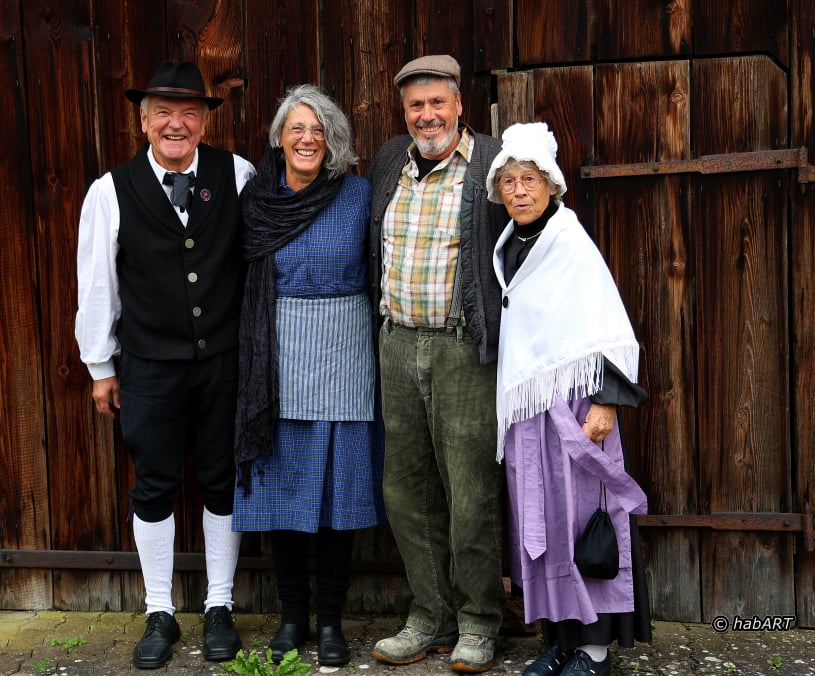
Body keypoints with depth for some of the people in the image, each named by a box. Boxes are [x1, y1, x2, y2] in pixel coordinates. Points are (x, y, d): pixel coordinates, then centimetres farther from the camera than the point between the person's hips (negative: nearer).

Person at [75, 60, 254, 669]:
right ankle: (160, 614, 25)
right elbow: (96, 284, 1)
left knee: (223, 482, 10)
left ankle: (219, 608, 27)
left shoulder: (239, 176, -3)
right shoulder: (111, 191, -4)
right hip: (150, 367, 0)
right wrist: (100, 367, 5)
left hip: (226, 361, 1)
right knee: (155, 487, 8)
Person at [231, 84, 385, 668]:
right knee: (282, 482, 5)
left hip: (343, 350, -1)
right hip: (279, 353, 2)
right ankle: (293, 615, 21)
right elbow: (247, 281, 15)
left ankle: (331, 621, 16)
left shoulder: (359, 194, 0)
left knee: (339, 484, 1)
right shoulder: (256, 199, 6)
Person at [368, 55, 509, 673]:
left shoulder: (492, 164, -5)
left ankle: (477, 625, 17)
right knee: (407, 489, 11)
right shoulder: (389, 163, 12)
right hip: (398, 345, 6)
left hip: (464, 349, -6)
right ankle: (431, 618, 25)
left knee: (471, 493, 0)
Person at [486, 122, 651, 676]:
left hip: (570, 400, -6)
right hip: (523, 403, 7)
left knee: (579, 513, -4)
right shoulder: (507, 249, 12)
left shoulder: (571, 244, -7)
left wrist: (606, 401, -18)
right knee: (537, 520, 7)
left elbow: (607, 329, -11)